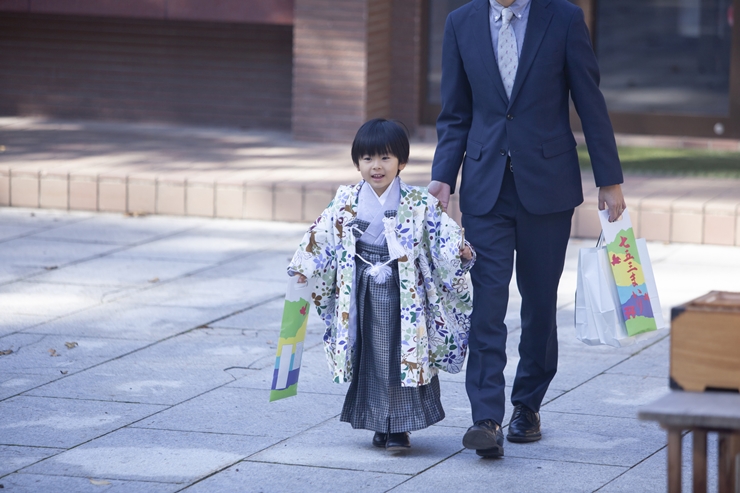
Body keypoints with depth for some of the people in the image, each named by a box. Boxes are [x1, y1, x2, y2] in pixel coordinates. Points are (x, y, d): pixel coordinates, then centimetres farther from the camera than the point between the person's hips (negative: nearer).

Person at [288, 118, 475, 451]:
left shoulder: (417, 204, -5)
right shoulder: (346, 203, 2)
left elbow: (443, 231, -9)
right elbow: (321, 237, 7)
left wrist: (460, 250, -26)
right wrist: (303, 268, 4)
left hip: (404, 294, -3)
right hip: (365, 293, 3)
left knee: (405, 355, -2)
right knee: (371, 356, 8)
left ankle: (400, 427, 4)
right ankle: (379, 424, 19)